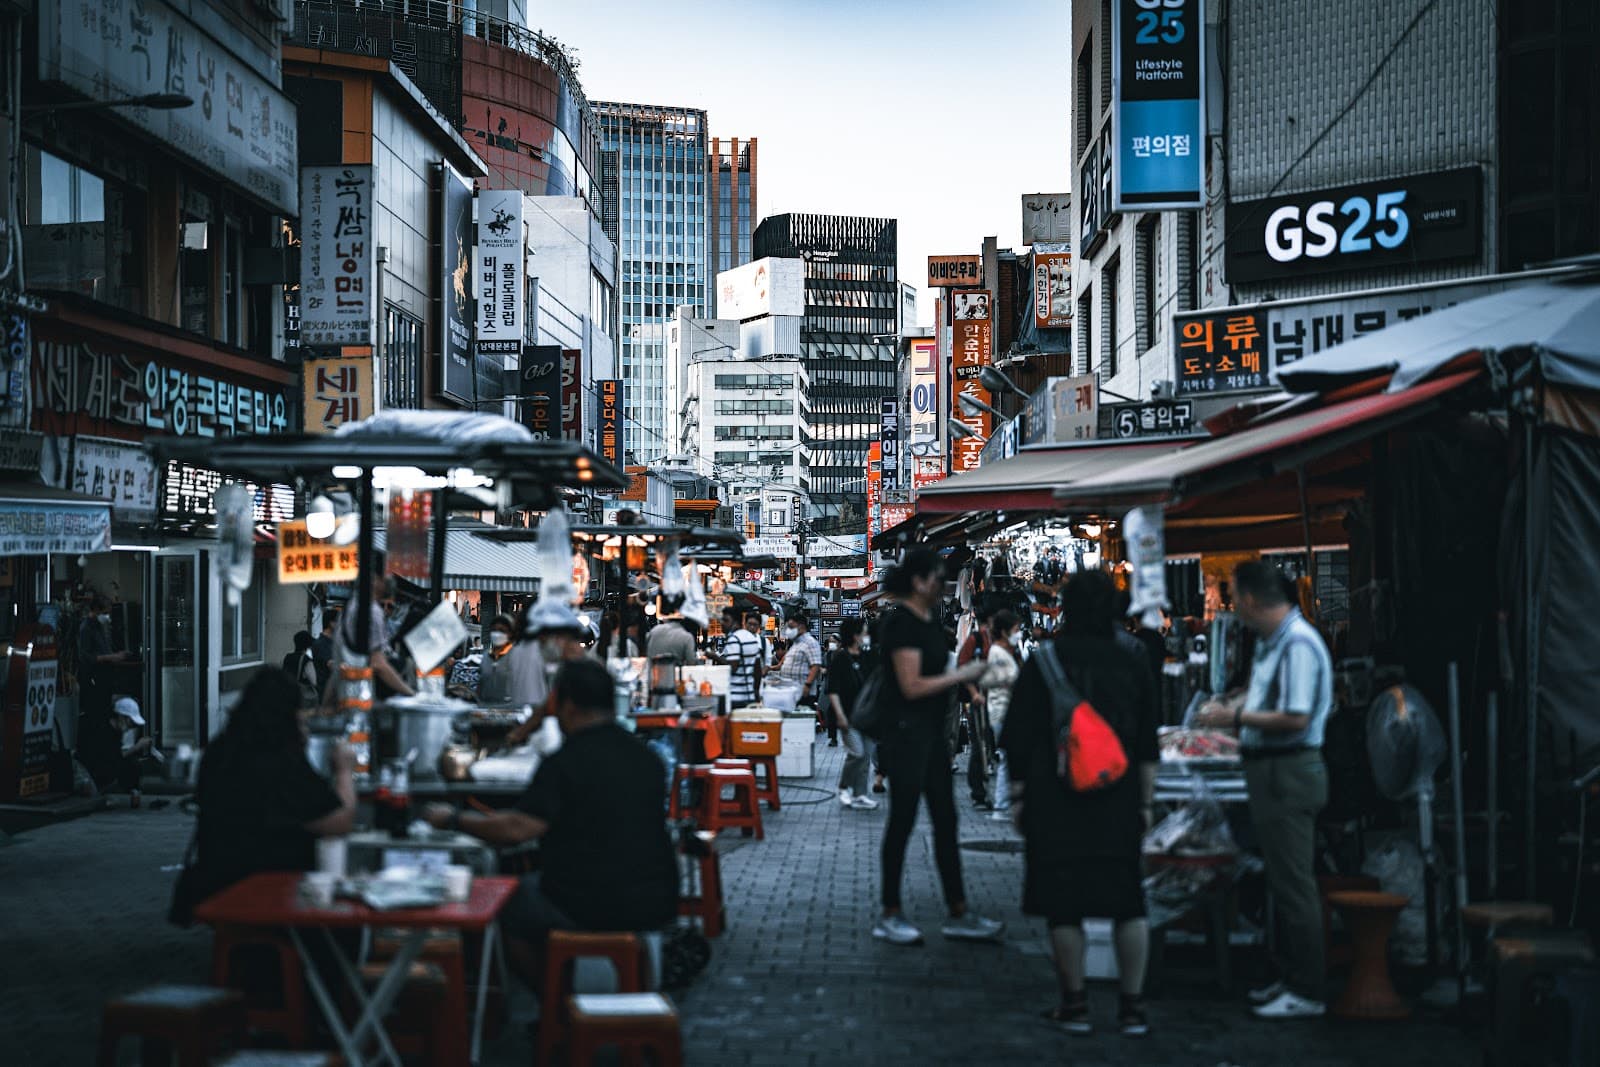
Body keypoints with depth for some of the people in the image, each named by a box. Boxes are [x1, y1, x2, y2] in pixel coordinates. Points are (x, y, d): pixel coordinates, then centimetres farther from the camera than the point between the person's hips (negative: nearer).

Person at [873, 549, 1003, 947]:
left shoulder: (931, 620, 13)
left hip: (932, 731, 9)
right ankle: (889, 917, 8)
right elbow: (912, 686, -21)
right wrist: (961, 675, -15)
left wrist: (967, 680, 6)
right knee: (903, 821, -2)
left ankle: (959, 914, 14)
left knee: (945, 821, 9)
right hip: (907, 731, -9)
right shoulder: (902, 623, -15)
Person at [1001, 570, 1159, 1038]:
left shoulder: (1043, 661, -4)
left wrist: (1018, 794, 4)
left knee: (1063, 902, 6)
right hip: (1118, 804, 3)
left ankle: (1075, 1004, 12)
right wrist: (1145, 802, 12)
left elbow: (1019, 738, -4)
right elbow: (1148, 746, 6)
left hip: (1055, 801, -2)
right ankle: (1133, 1006, 11)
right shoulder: (1132, 662, 3)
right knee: (1127, 900, 10)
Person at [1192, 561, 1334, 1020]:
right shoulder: (1268, 641, 12)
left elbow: (1296, 719, -25)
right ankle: (1292, 978, 26)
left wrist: (1236, 717, -17)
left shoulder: (1298, 644, -19)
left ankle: (1307, 993, 2)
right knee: (1282, 881, 16)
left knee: (1294, 885, -5)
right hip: (1270, 771, 10)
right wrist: (1226, 705, 11)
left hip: (1289, 773, -10)